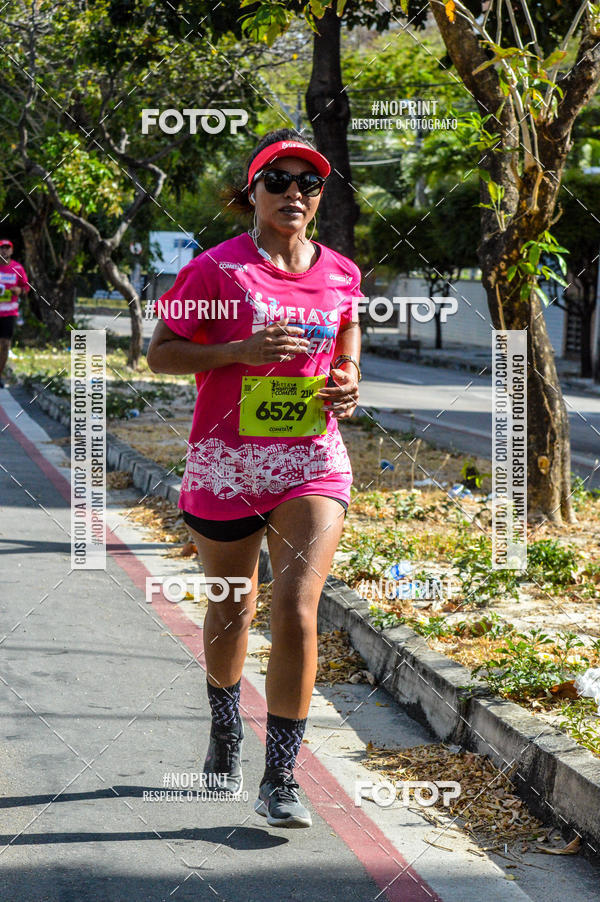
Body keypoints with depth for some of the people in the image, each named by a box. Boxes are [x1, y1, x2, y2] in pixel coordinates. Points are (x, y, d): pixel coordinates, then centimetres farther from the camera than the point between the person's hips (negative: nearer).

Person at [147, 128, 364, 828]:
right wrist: (240, 350, -19)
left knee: (296, 611, -15)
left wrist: (347, 389, -4)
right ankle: (225, 731, 44)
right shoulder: (216, 268, -6)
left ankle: (280, 778, -6)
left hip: (312, 463, 1)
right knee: (230, 611, 15)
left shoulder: (341, 275, 5)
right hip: (225, 462, -1)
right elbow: (160, 353, -5)